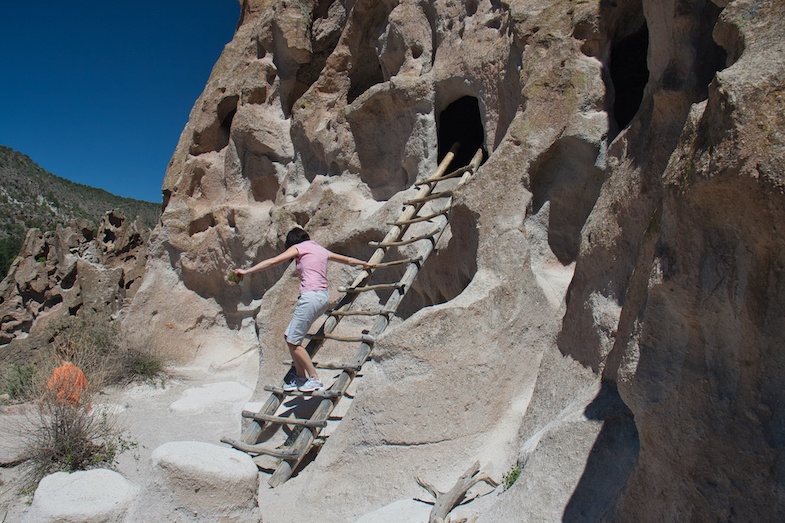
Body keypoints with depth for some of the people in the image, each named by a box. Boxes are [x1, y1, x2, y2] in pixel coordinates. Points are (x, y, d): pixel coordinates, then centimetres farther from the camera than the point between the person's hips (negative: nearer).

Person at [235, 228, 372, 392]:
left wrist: (247, 271, 0)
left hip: (310, 297, -8)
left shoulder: (298, 248, 5)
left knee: (293, 341, -1)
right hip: (323, 297, 9)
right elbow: (348, 260, 36)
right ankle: (300, 377, 17)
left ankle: (314, 379, 2)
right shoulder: (321, 250, 24)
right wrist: (365, 264, 52)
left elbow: (272, 262, -4)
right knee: (289, 336, 14)